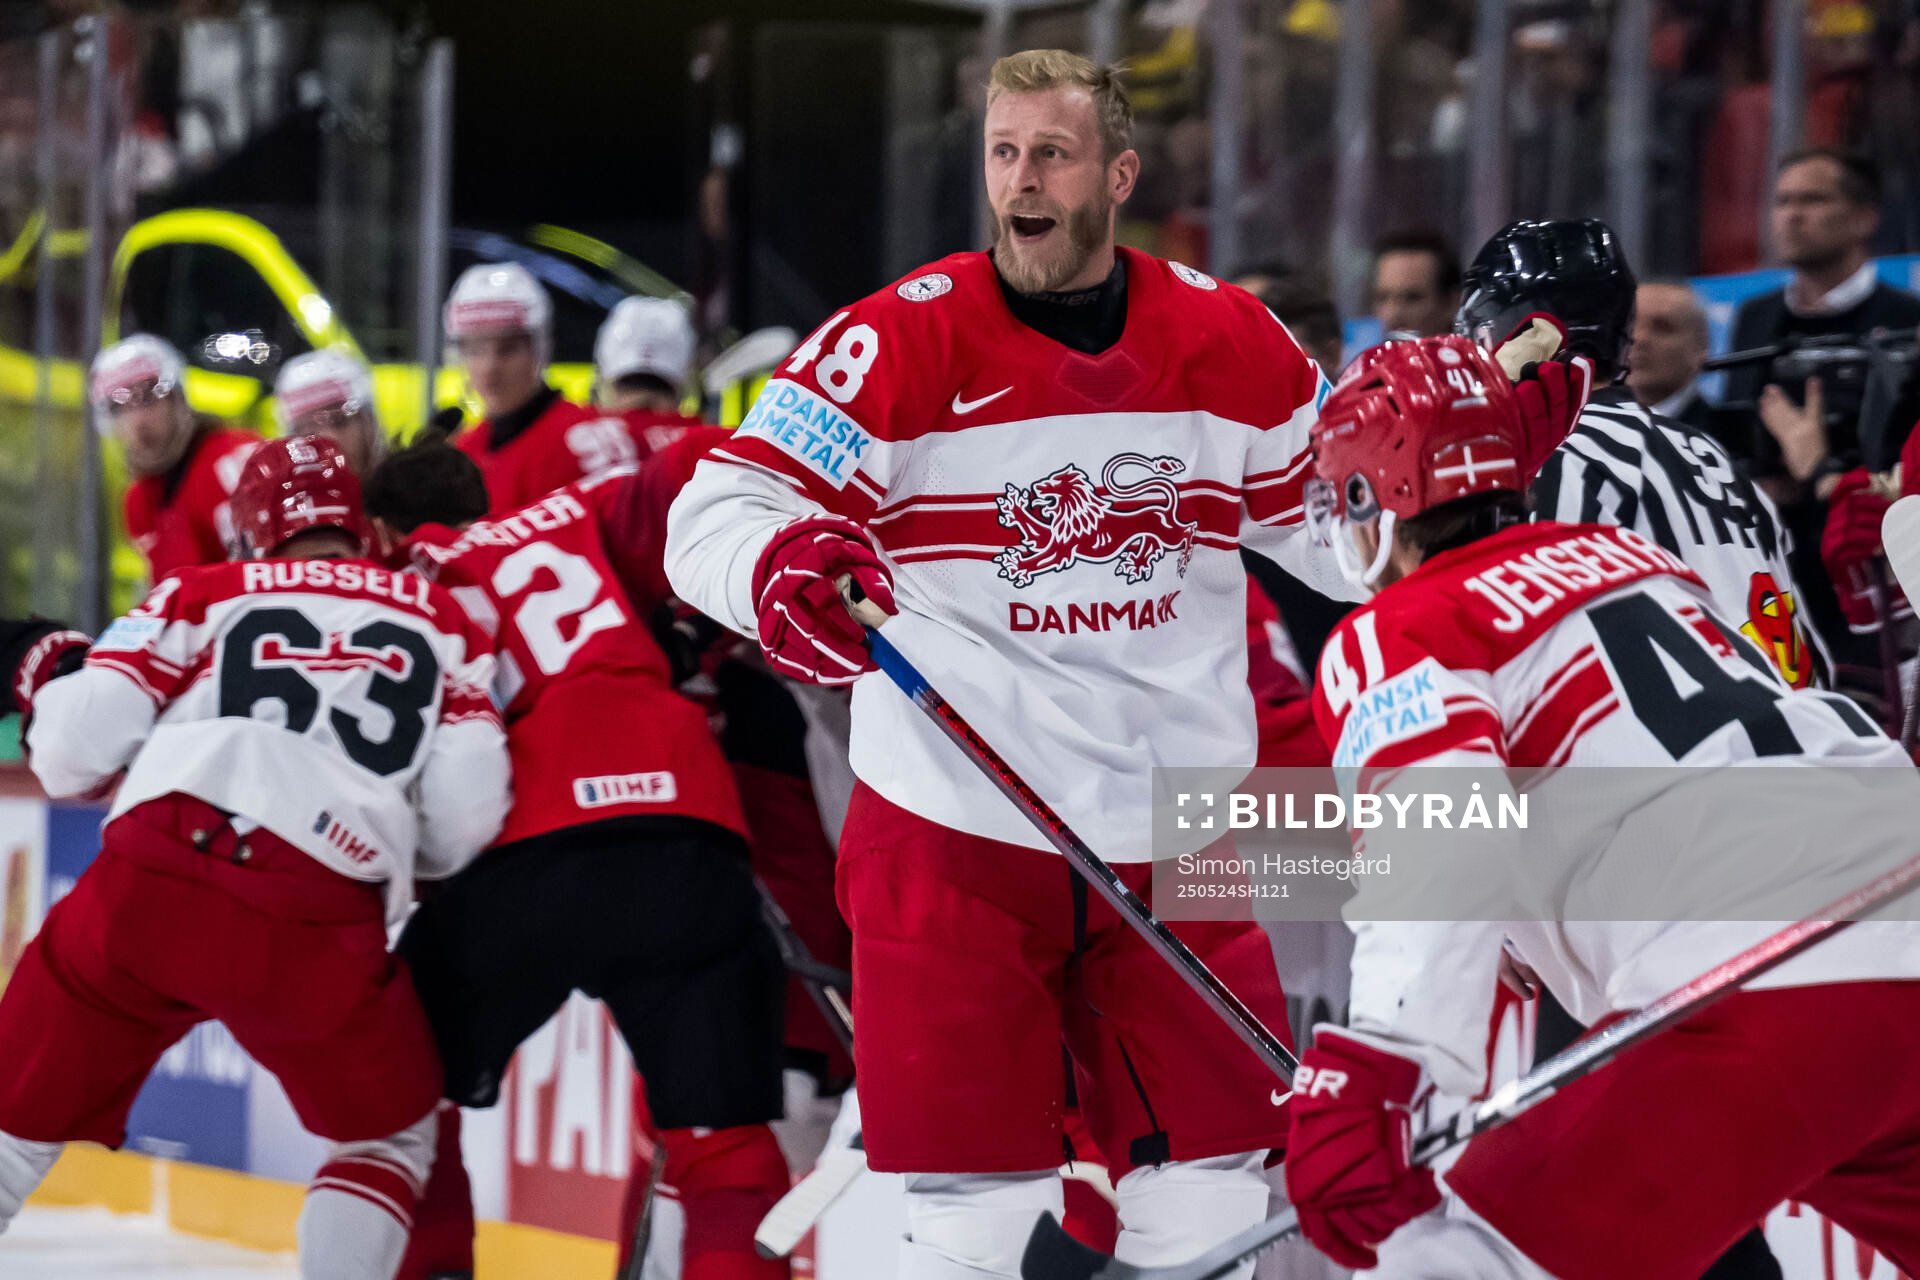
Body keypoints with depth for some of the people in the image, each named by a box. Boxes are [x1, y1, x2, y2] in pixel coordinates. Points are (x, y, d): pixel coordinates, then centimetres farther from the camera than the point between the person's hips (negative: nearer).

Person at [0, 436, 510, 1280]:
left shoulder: (202, 595, 20)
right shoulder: (440, 623, 21)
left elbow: (78, 750, 10)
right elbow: (465, 820, 8)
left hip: (142, 893, 1)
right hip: (316, 925, -1)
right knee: (391, 1137, 24)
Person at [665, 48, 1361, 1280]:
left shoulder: (1230, 344, 2)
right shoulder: (900, 344, -9)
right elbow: (715, 515, -13)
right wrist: (784, 569, -34)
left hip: (1172, 849, 3)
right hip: (955, 841, -3)